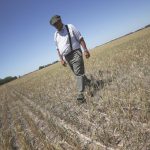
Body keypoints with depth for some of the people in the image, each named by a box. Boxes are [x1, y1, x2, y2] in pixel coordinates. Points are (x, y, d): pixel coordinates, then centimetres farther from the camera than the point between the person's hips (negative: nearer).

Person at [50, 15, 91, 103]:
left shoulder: (70, 27, -1)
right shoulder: (56, 35, 14)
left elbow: (80, 38, -5)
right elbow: (58, 48, 18)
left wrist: (85, 50, -13)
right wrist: (61, 59, 12)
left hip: (75, 53, -6)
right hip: (66, 57, 6)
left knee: (79, 73, -15)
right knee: (78, 73, 13)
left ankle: (80, 94, -19)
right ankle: (88, 83, 36)